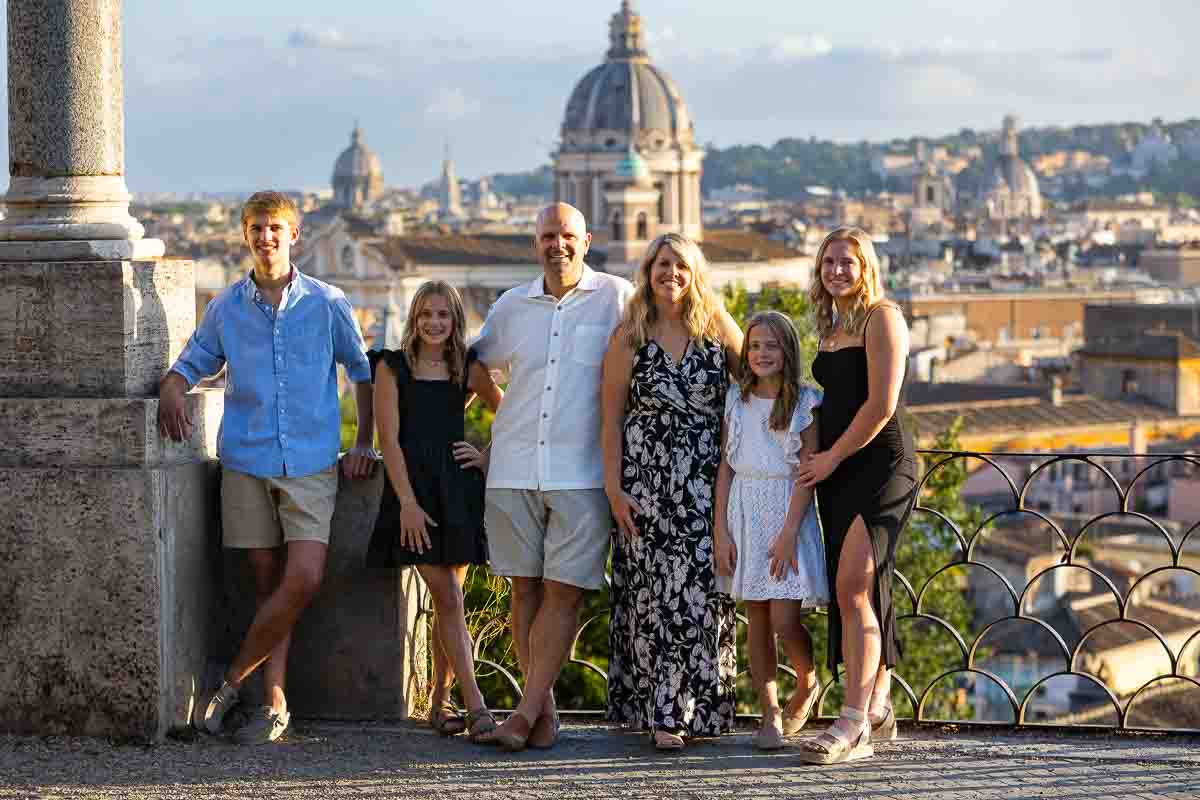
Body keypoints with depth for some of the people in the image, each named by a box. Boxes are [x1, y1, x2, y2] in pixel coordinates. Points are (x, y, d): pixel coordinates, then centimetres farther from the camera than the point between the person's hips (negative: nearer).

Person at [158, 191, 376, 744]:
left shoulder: (327, 303, 4)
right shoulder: (226, 307, 7)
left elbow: (363, 370, 14)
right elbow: (192, 362, 16)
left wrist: (363, 443, 10)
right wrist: (172, 388, -8)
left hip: (312, 464, -1)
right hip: (247, 462, 1)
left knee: (303, 579, -14)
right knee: (269, 581, 1)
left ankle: (232, 682, -2)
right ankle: (275, 702, 5)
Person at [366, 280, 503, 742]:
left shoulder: (468, 370, 9)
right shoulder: (393, 367, 3)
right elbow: (390, 439, -3)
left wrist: (491, 455, 3)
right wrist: (408, 503, -11)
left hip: (458, 489, 3)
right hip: (413, 488, -2)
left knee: (447, 598, 4)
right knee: (448, 598, -8)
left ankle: (439, 701, 15)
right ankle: (475, 705, -11)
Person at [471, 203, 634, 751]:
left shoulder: (617, 299, 1)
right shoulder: (511, 307, 12)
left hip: (582, 473, -3)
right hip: (513, 469, 3)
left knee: (563, 592, -6)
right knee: (525, 588, 4)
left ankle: (526, 712, -4)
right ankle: (545, 713, 11)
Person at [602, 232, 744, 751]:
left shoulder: (715, 326, 6)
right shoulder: (629, 336, 3)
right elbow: (612, 418, 2)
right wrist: (614, 488, -6)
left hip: (706, 479, 1)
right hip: (646, 478, -1)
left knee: (702, 590, -2)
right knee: (654, 588, -4)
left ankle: (699, 708, 7)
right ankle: (662, 714, -1)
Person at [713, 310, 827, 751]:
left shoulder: (806, 402, -2)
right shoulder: (736, 400, 8)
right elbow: (725, 467, 8)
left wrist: (789, 532, -14)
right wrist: (721, 529, 0)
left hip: (788, 511, -3)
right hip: (744, 510, 3)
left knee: (785, 620, -10)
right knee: (756, 619, 3)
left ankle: (807, 686, 18)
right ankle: (769, 714, 9)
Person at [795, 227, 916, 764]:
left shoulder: (881, 318, -7)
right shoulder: (830, 327, 19)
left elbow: (881, 403, -14)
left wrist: (833, 457, -9)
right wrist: (822, 460, 13)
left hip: (880, 465, -9)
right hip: (836, 473, 9)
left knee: (853, 586, -18)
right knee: (858, 593, 10)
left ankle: (853, 724, -22)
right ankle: (878, 709, 18)